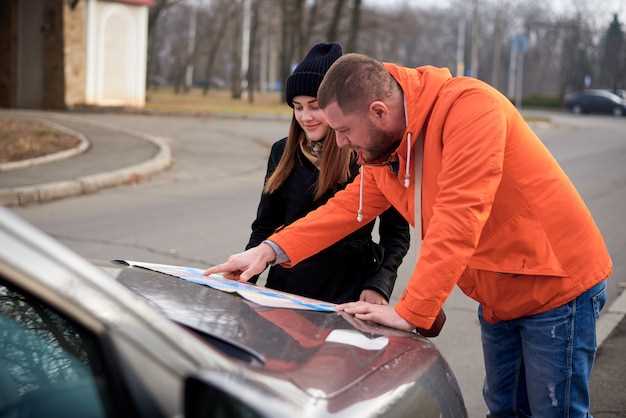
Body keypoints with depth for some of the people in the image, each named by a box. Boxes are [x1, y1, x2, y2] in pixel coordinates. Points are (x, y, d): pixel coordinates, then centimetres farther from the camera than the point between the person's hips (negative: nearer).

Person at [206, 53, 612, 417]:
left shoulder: (469, 105, -28)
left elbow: (458, 219, -34)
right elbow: (349, 207, 3)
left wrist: (410, 312, -32)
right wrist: (271, 250, -7)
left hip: (558, 286, -8)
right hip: (500, 297, 8)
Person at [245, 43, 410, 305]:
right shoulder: (282, 152, 6)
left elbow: (396, 231, -1)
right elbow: (264, 227, 11)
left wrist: (379, 286, -13)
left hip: (347, 294, -3)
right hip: (285, 287, 4)